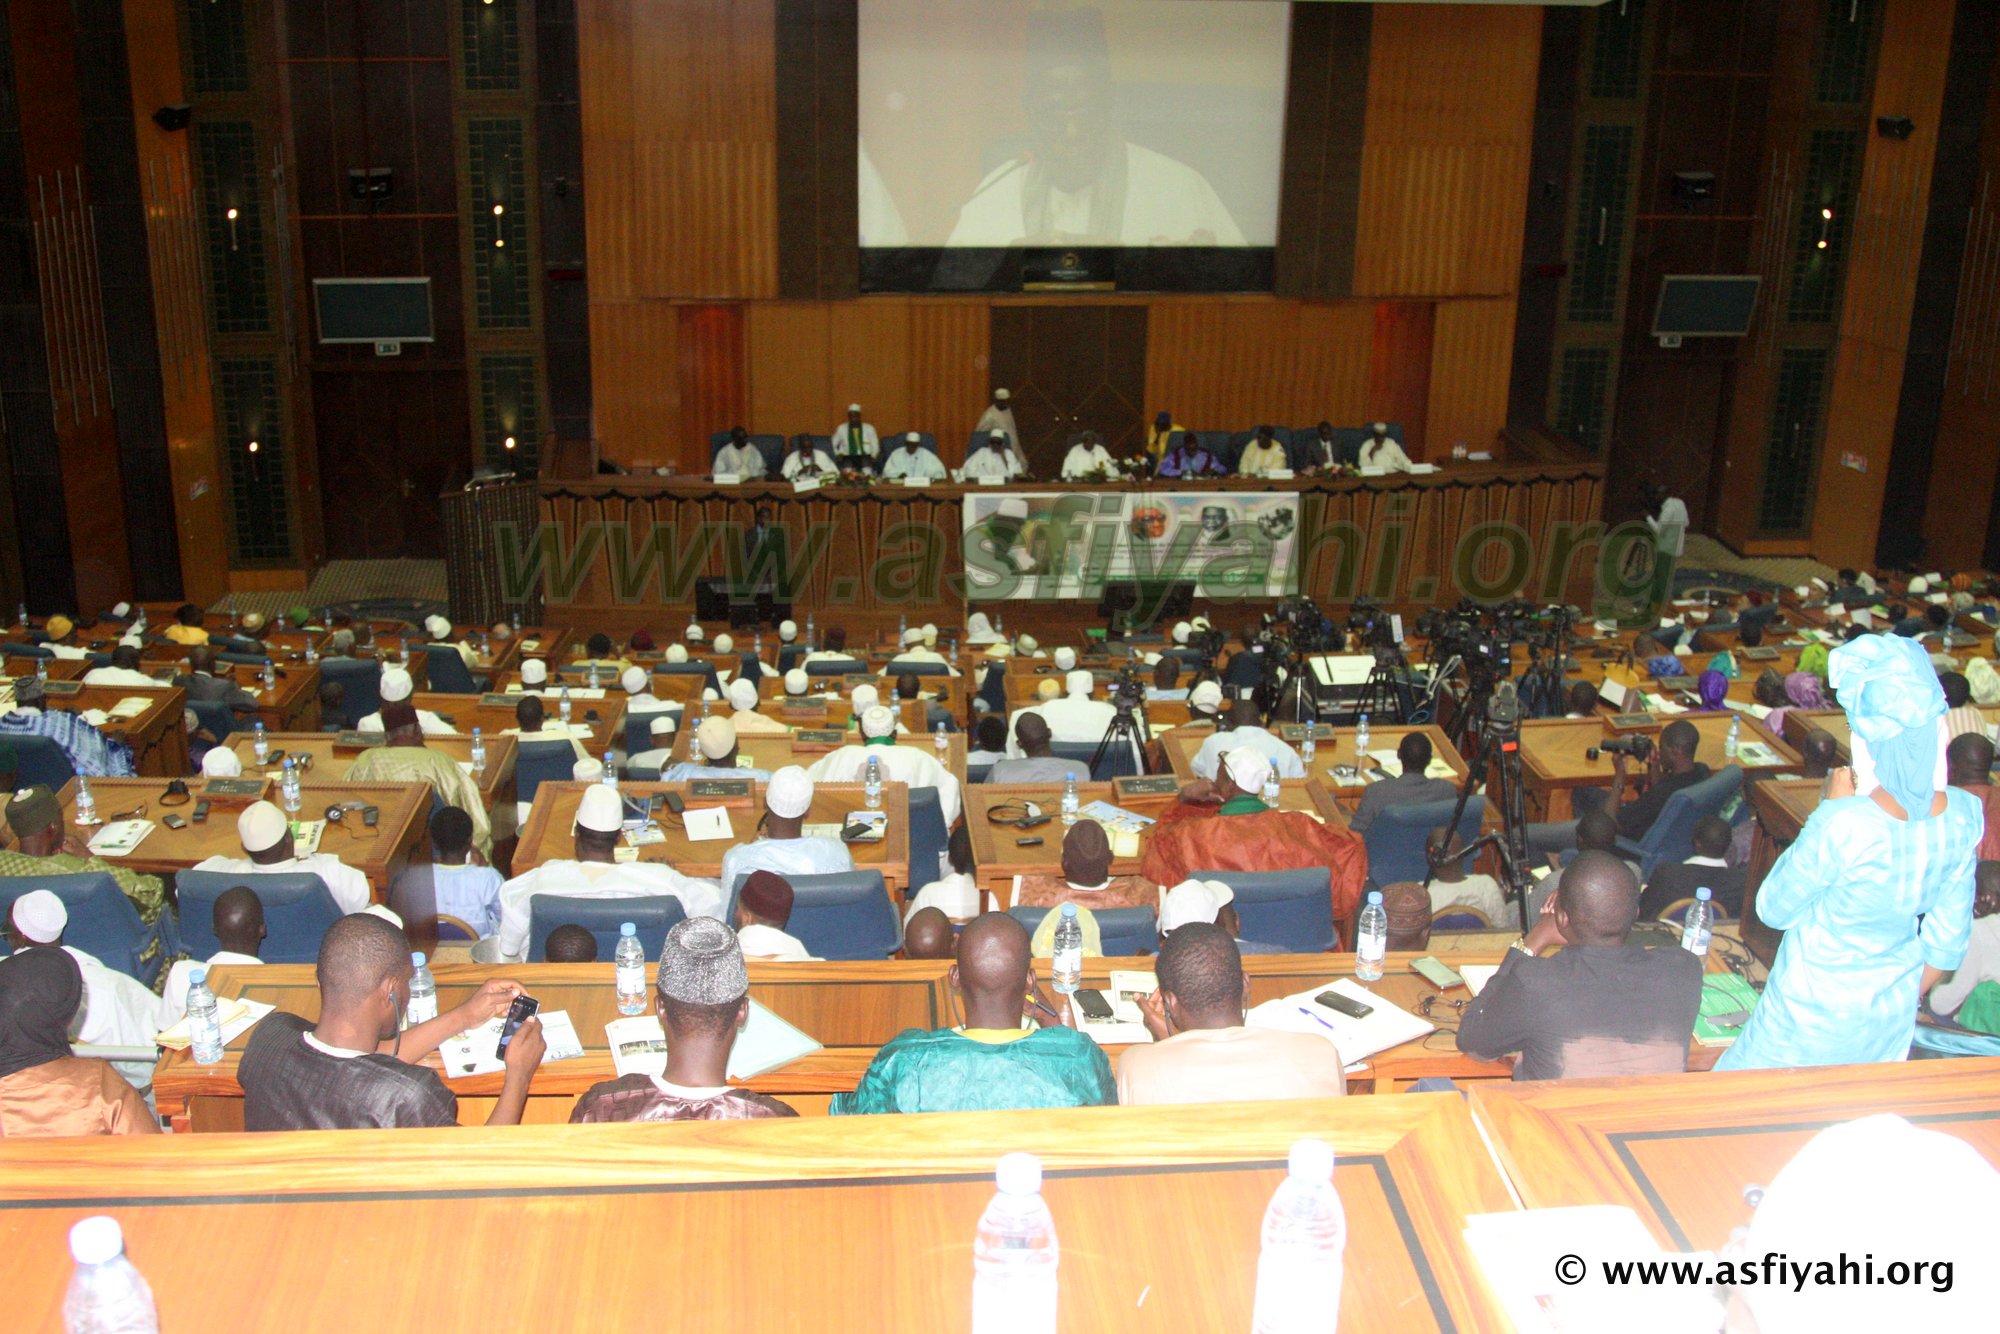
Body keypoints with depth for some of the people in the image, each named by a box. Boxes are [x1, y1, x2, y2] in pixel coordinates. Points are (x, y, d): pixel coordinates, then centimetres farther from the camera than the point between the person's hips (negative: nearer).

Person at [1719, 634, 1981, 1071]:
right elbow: (1949, 937, 1)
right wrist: (1903, 1000, 19)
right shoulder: (1963, 816, -14)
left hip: (1814, 1011, -5)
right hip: (1892, 1012, 6)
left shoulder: (1844, 824, -33)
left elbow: (1774, 910, -15)